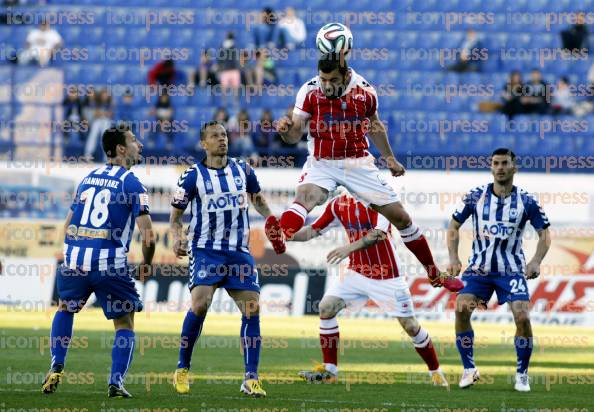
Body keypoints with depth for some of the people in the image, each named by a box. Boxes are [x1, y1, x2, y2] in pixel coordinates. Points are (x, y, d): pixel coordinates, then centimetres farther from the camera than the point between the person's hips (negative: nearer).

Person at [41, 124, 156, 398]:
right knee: (125, 324, 11)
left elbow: (67, 227, 20)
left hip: (74, 260, 5)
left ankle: (56, 369, 18)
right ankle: (116, 383, -2)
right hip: (111, 266, -5)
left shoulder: (88, 178, 15)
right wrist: (146, 263, 7)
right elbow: (148, 235, -11)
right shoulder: (131, 183, -3)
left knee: (65, 309, 30)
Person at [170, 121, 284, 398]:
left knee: (252, 310, -6)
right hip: (206, 250, -3)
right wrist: (177, 237, -14)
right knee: (199, 304, -21)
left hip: (239, 251, 3)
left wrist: (269, 218, 3)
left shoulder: (243, 170, 7)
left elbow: (257, 199, 23)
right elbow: (176, 216, 6)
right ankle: (182, 369, -2)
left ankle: (251, 379, 0)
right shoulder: (192, 176, -2)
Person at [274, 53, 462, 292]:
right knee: (305, 196, -35)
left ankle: (435, 275, 19)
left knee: (400, 217, 3)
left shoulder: (365, 92, -6)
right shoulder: (310, 92, -11)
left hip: (358, 163, 2)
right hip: (322, 163, -2)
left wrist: (389, 158, 22)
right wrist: (286, 129, -35)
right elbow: (295, 135, -13)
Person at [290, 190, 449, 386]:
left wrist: (349, 248, -45)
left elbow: (379, 234, -31)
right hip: (357, 273, 5)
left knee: (410, 325, -3)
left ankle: (436, 372, 17)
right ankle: (329, 370, -3)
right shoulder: (339, 203, 1)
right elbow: (313, 231, 5)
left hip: (387, 276, -5)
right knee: (326, 308, -11)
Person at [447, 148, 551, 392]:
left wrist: (536, 261, -14)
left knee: (522, 316, -18)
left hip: (511, 269, -1)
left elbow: (544, 234, 2)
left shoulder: (526, 202, -4)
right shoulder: (476, 197, -2)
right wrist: (453, 258, -6)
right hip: (479, 267, 1)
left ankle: (522, 374, 2)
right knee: (461, 309, -19)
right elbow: (454, 226, 7)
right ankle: (469, 369, -2)